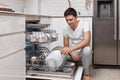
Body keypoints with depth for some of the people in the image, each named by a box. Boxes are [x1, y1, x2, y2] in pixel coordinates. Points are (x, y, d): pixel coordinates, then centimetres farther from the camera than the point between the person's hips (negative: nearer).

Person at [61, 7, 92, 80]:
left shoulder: (85, 24, -17)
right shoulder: (65, 29, -4)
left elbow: (86, 41, -32)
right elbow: (66, 46, 0)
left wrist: (71, 48, -45)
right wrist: (72, 53, -22)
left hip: (83, 52, -3)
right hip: (72, 53, 3)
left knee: (87, 49, -37)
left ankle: (86, 74, -13)